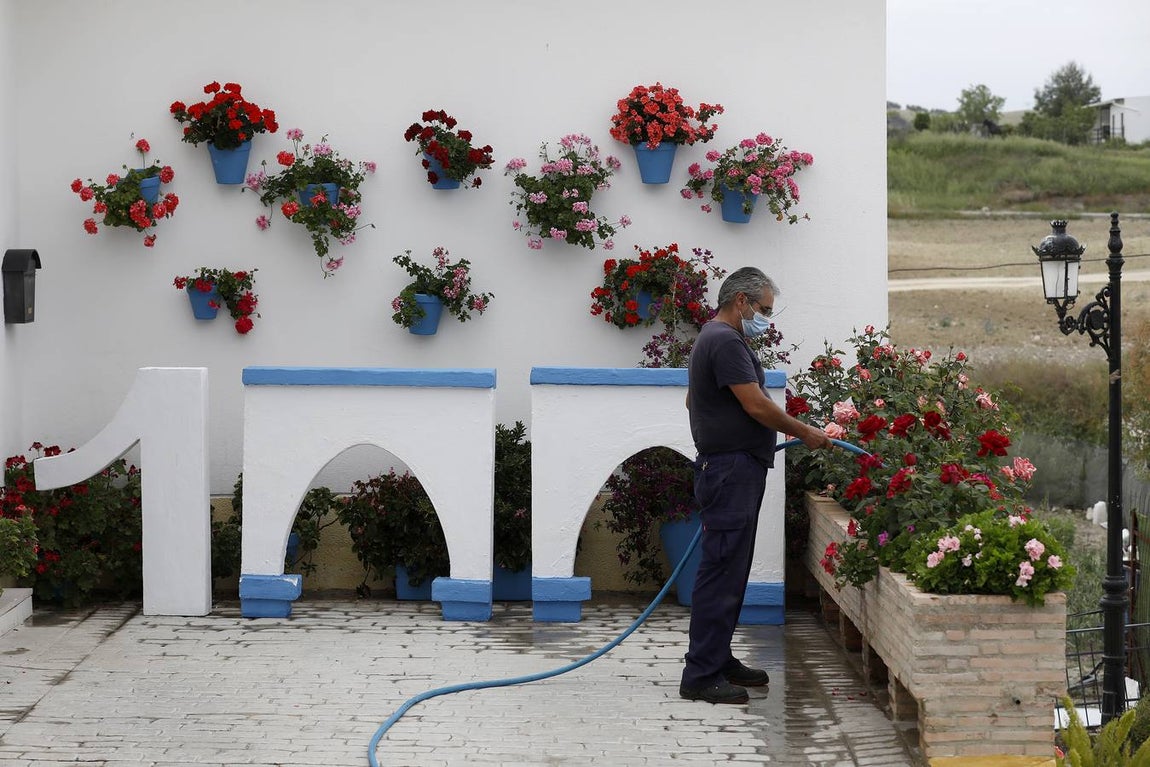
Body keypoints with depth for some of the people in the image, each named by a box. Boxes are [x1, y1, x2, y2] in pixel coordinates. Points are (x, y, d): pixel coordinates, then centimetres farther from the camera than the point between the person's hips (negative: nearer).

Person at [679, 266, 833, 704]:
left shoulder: (712, 338, 20)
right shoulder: (727, 342, -15)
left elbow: (692, 401, 31)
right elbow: (757, 405, -19)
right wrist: (804, 433, -6)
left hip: (727, 468, 11)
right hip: (732, 470, -11)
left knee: (730, 571, 14)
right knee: (722, 572, -10)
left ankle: (718, 661, 20)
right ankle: (701, 676, -10)